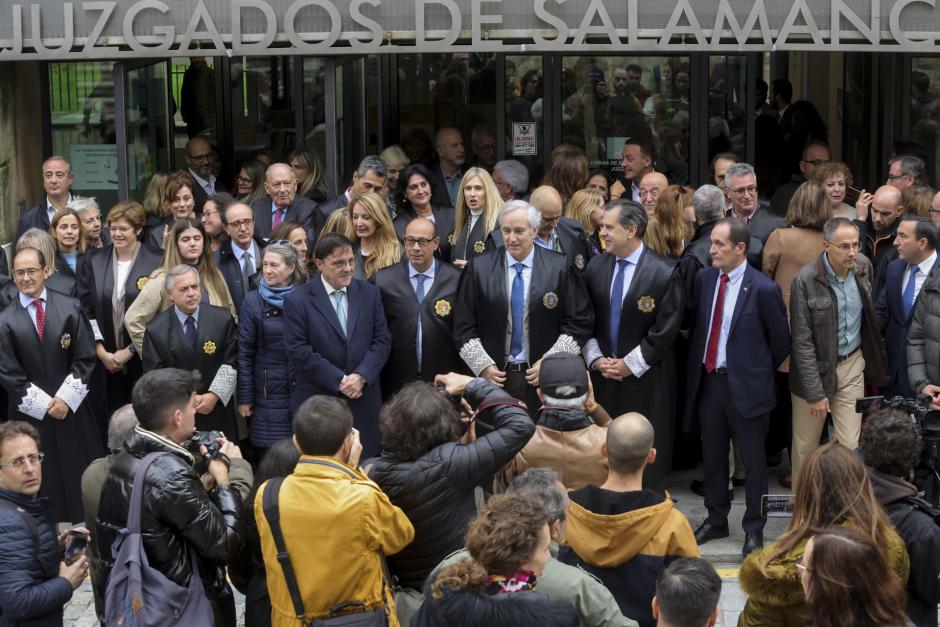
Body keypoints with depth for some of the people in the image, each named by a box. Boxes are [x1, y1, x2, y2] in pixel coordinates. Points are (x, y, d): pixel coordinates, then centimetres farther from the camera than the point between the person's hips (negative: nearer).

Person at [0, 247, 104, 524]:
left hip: (72, 409, 1)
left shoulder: (70, 308, -3)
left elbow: (85, 359, -3)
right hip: (30, 414, -1)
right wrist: (44, 403, -10)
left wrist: (65, 398, -12)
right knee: (44, 482, 8)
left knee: (81, 478, 9)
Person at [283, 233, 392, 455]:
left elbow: (382, 341, 4)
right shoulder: (298, 301, -4)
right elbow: (298, 351, -10)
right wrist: (339, 380, -14)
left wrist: (361, 376, -11)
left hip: (364, 400, 3)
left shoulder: (370, 293, 7)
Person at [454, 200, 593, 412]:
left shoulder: (560, 268, 0)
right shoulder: (478, 269, 3)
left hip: (546, 379, -1)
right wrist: (483, 365, -5)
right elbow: (464, 325, 4)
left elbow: (579, 322, 0)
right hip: (494, 377, 1)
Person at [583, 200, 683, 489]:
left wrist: (631, 364, -10)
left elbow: (665, 331, -10)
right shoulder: (596, 267, 5)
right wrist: (596, 359, -2)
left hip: (646, 380, -4)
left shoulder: (664, 273, -10)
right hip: (604, 377, 4)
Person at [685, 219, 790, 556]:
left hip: (746, 385, -5)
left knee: (752, 459, 5)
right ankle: (716, 519, 31)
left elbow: (781, 340, -4)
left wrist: (761, 371, 6)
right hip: (708, 379, 6)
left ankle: (754, 529, 16)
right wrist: (695, 368, 9)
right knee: (712, 455, 16)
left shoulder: (763, 289, -14)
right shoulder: (704, 279, 3)